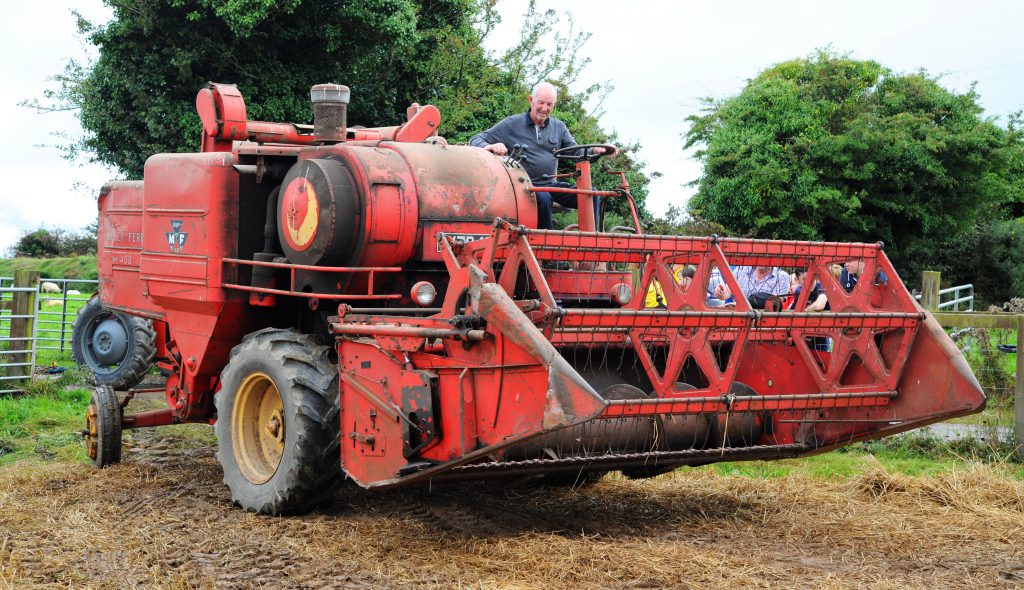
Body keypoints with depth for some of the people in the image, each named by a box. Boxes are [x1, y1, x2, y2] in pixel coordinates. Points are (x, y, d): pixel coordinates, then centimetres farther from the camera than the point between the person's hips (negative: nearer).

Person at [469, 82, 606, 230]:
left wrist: (594, 151, -12)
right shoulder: (512, 124, 2)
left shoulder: (559, 127, 14)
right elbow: (476, 140, -1)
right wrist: (488, 147, -27)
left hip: (551, 185, 4)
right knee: (543, 198, -38)